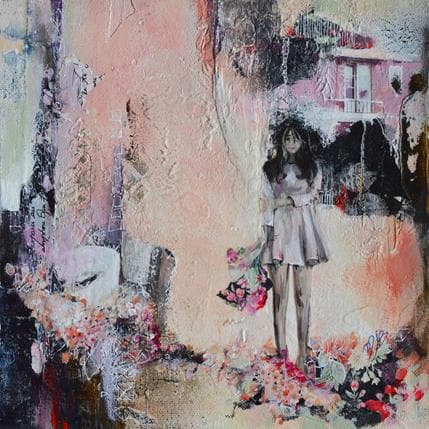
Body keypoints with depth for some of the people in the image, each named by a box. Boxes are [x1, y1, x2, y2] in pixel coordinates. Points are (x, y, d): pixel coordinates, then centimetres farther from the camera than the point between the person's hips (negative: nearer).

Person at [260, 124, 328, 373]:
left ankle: (302, 352, -3)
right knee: (280, 293, -5)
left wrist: (287, 199, -6)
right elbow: (269, 203, 7)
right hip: (280, 230, 0)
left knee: (303, 295, -4)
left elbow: (312, 195, 2)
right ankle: (281, 348, -4)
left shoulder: (312, 168, 16)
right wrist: (269, 231, -3)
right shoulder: (271, 169, 15)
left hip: (303, 230, 0)